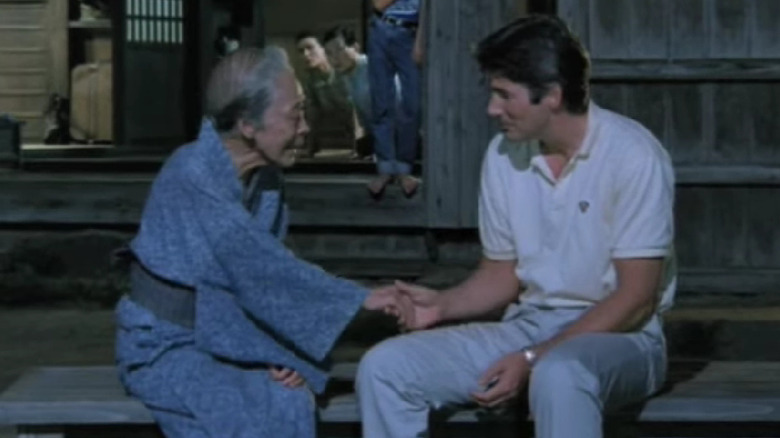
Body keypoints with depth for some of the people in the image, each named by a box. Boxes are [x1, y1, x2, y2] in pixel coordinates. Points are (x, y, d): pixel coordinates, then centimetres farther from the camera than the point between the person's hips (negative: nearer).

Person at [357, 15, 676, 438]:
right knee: (384, 368, -13)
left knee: (558, 377, -42)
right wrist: (440, 304, -7)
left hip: (618, 336, -6)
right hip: (527, 326, 6)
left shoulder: (632, 155, -15)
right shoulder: (502, 155, 4)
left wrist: (534, 360, -21)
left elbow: (634, 299, -16)